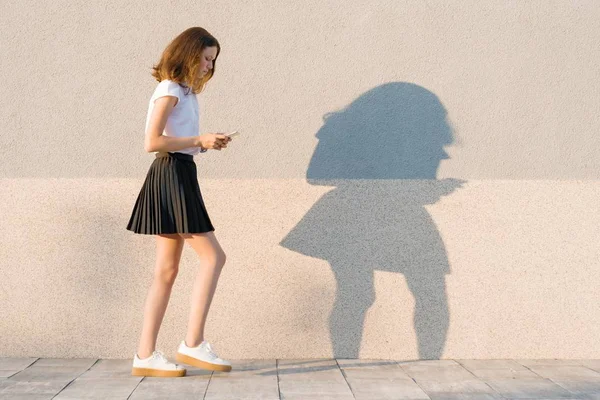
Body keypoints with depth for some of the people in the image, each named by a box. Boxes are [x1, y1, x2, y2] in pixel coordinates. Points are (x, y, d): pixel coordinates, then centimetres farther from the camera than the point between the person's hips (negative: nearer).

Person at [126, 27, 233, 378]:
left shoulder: (185, 93, 21)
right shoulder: (169, 90, -8)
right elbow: (152, 142, -17)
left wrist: (206, 143, 4)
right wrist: (199, 141, -13)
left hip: (179, 175, 10)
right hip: (172, 174, -10)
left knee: (167, 270, 6)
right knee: (213, 256, -9)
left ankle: (146, 355, 6)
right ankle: (193, 343, -6)